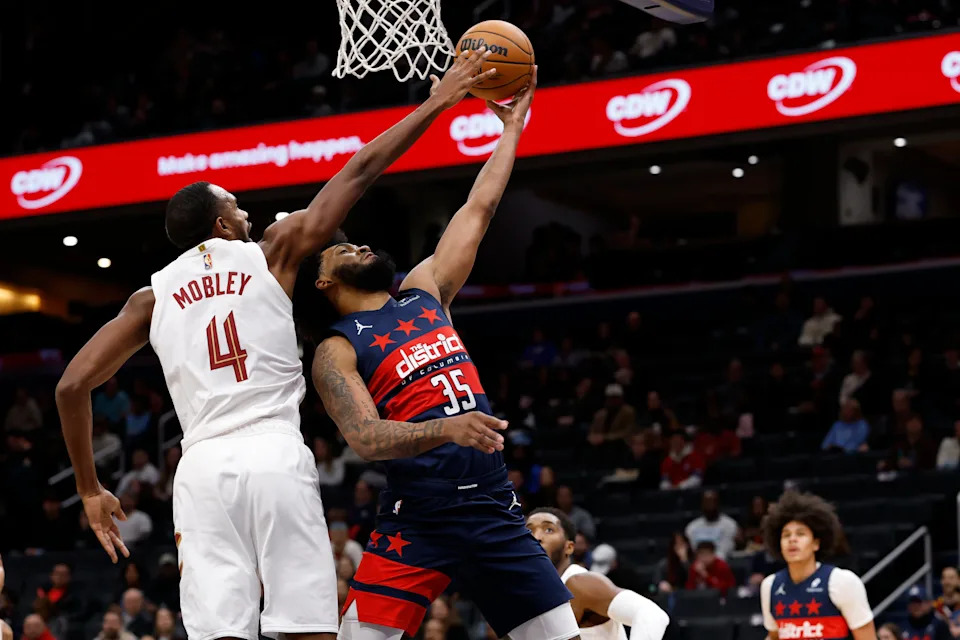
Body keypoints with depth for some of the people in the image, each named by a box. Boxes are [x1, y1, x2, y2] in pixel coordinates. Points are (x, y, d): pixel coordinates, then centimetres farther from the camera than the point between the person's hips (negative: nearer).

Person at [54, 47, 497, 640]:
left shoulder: (153, 297, 16)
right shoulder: (270, 254, 12)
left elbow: (72, 385, 10)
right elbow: (359, 171, 15)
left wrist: (90, 489, 19)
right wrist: (437, 101, 22)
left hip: (202, 468, 2)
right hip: (277, 456, -2)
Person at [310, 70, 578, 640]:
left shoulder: (424, 291, 17)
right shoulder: (336, 351, 0)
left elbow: (478, 211, 22)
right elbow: (365, 438, -16)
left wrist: (512, 124, 24)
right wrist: (447, 428, -32)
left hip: (494, 509, 5)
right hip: (418, 521, -5)